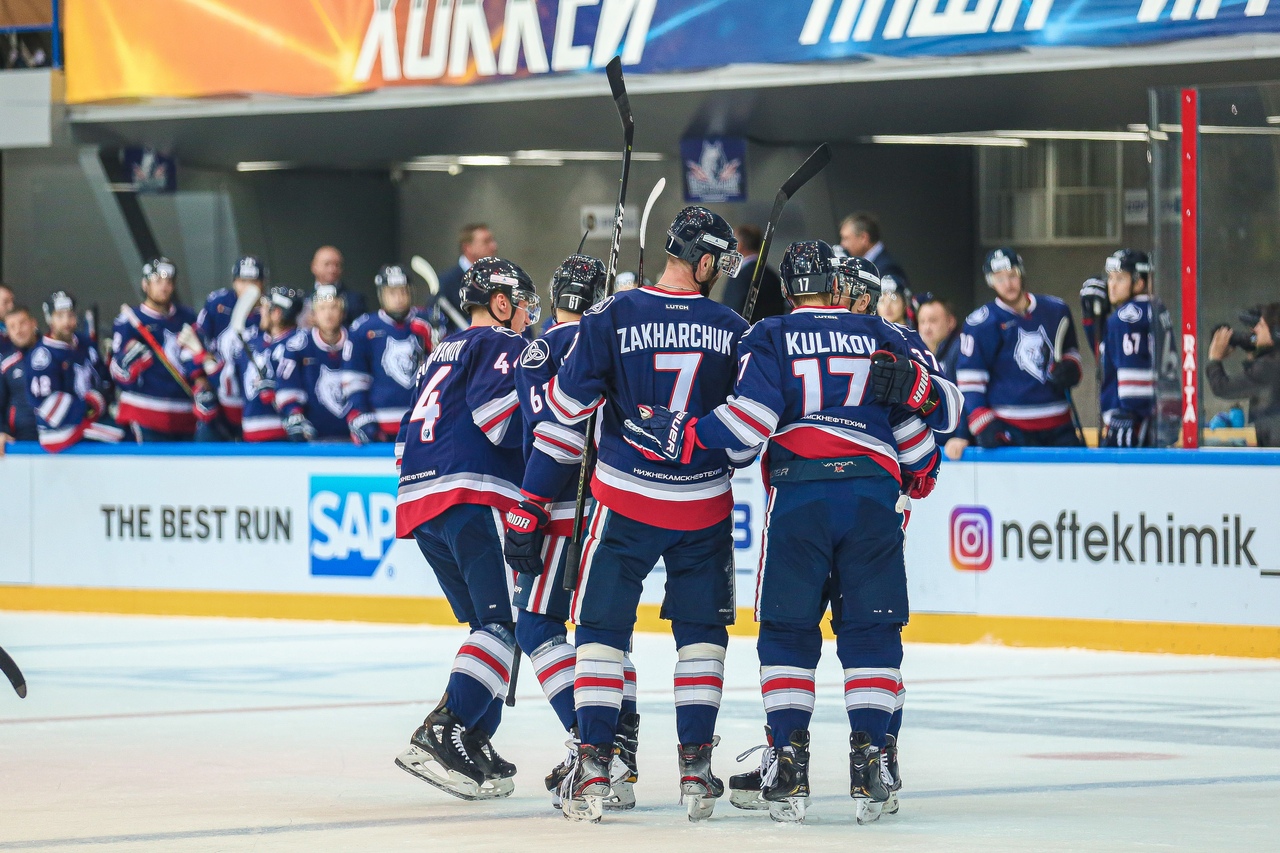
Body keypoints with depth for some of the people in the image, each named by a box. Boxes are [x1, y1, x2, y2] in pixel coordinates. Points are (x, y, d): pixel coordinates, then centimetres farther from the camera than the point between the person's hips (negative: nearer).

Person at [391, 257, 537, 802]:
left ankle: (474, 744, 2)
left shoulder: (439, 357, 29)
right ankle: (442, 735, -29)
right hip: (475, 497, -9)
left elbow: (406, 438, 27)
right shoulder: (503, 346, 3)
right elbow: (493, 409, -14)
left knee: (490, 624, 14)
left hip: (419, 500, 9)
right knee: (508, 622, -14)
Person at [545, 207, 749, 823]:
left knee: (603, 627, 6)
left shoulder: (614, 316, -8)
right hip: (705, 505, 1)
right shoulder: (734, 330, -2)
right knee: (701, 631, 13)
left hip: (627, 500, -1)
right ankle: (696, 766, 7)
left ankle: (593, 764, -3)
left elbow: (568, 402, -8)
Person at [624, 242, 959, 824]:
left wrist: (677, 436, -3)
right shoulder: (885, 339, 17)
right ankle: (871, 762, 0)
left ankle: (787, 763, -1)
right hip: (873, 495, 2)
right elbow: (947, 408, 11)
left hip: (798, 494, -1)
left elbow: (750, 420, -6)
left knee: (788, 630, 6)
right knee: (870, 630, 7)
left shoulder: (771, 337, 8)